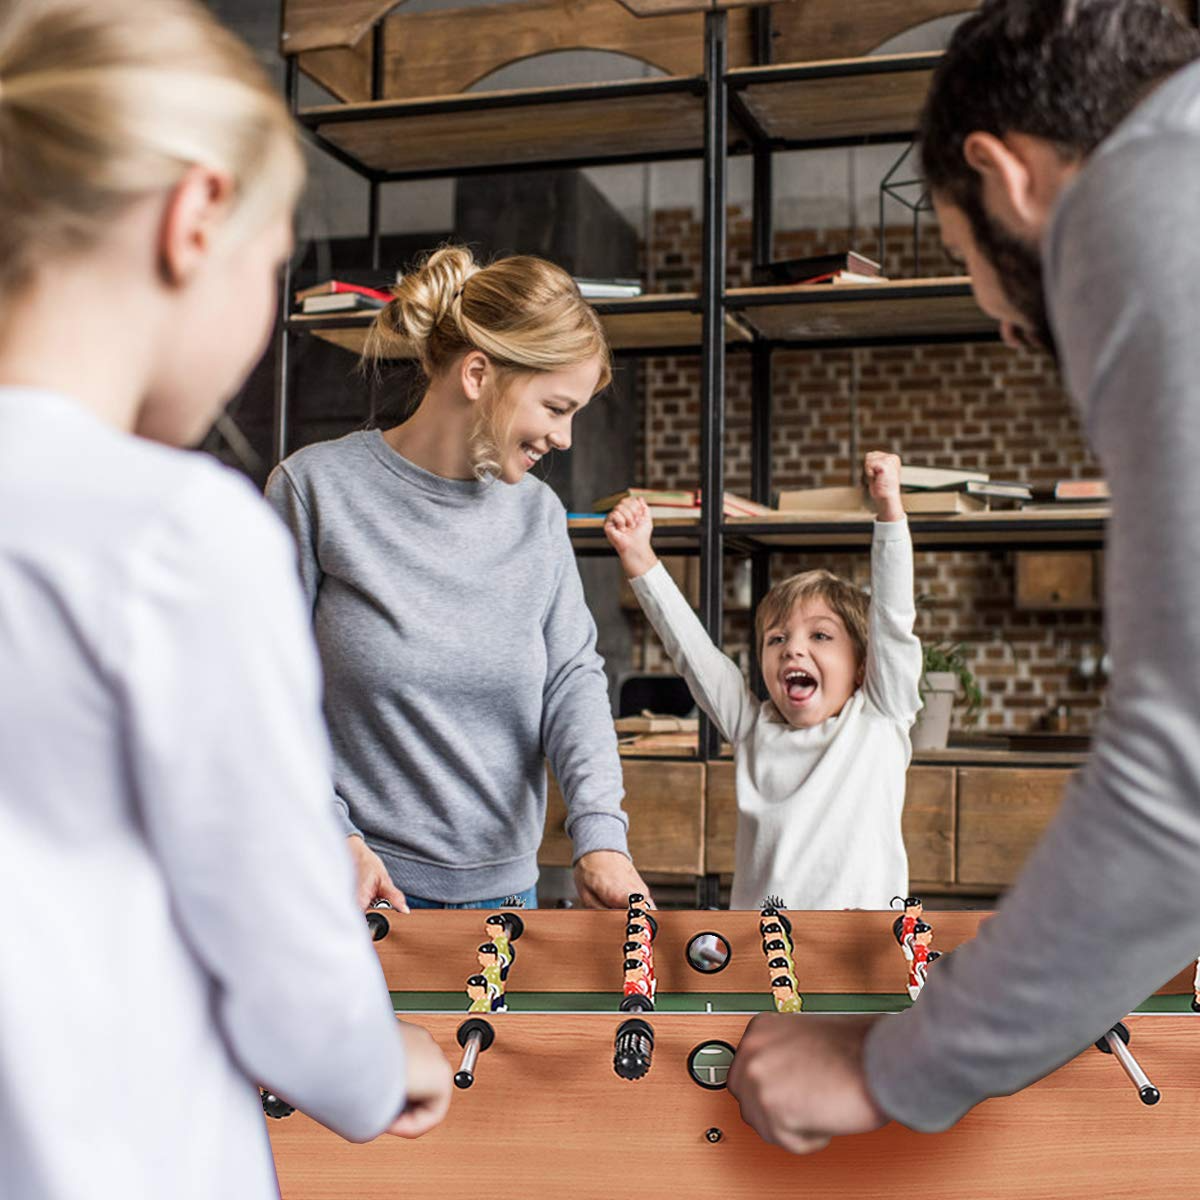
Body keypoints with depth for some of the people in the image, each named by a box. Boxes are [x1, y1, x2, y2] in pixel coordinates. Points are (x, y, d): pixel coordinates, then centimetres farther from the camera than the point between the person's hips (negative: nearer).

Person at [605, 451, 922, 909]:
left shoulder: (878, 719, 5)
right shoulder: (754, 728, 11)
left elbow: (893, 618, -3)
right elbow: (689, 647, 9)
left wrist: (889, 506, -12)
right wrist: (638, 556, 4)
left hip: (858, 928, -2)